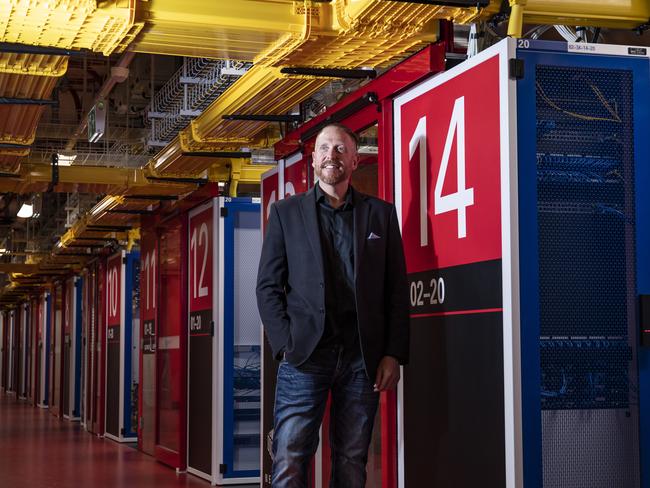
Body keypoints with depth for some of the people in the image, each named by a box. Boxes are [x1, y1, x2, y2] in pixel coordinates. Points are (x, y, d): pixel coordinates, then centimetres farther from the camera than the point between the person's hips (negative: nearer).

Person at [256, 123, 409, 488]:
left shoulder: (381, 213, 12)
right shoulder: (286, 212, 10)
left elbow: (397, 289, 9)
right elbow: (268, 286, 6)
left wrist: (394, 354, 0)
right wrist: (286, 344, -6)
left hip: (363, 358, 1)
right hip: (304, 356, -1)